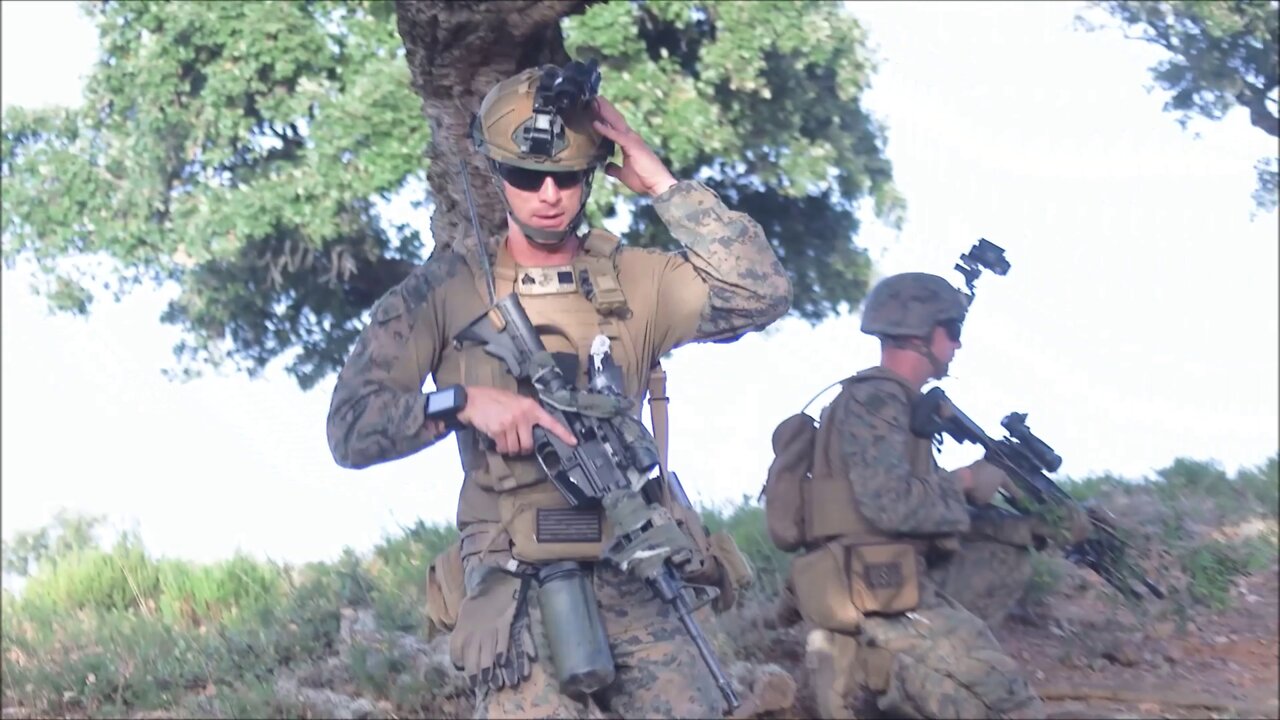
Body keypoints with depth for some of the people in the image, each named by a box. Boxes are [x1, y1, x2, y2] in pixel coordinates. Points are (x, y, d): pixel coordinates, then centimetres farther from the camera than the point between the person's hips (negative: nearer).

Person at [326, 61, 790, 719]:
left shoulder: (635, 280, 10)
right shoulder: (445, 289, 5)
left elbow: (761, 296, -5)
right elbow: (350, 429, 1)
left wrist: (663, 186, -4)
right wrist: (462, 402, -16)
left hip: (631, 578, 2)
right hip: (514, 589, -2)